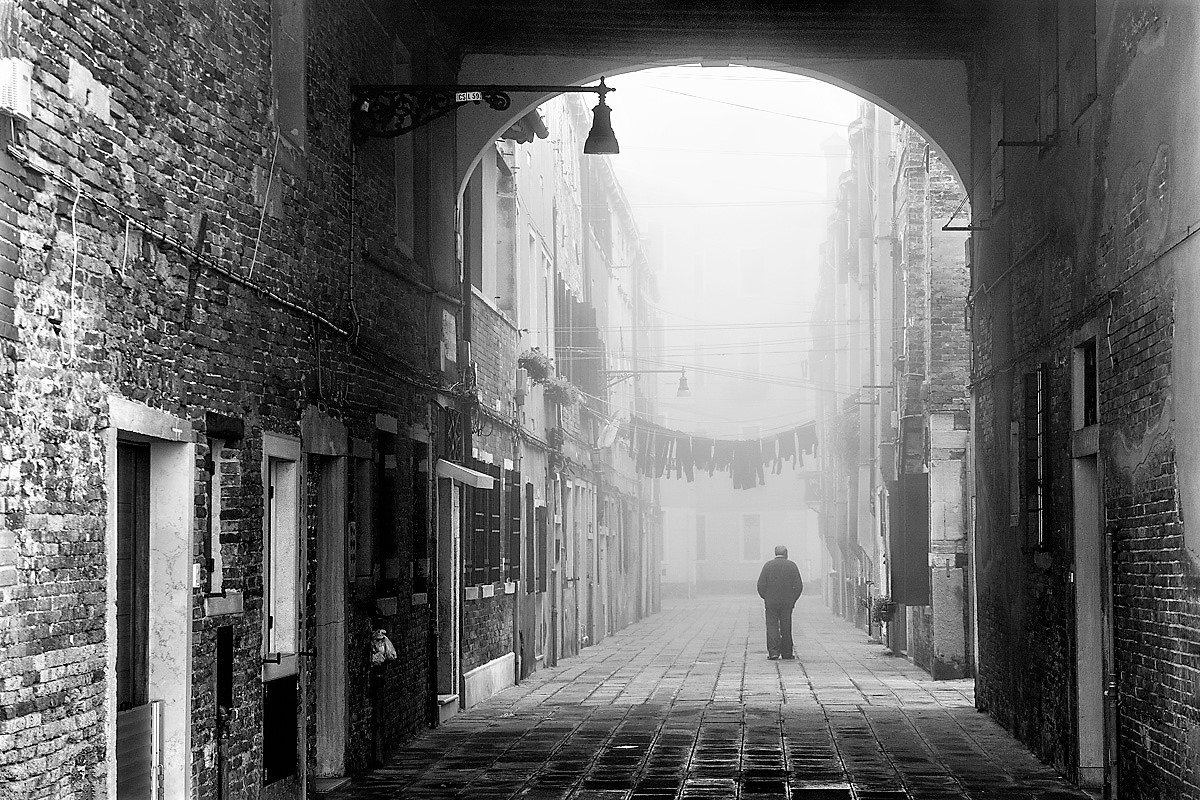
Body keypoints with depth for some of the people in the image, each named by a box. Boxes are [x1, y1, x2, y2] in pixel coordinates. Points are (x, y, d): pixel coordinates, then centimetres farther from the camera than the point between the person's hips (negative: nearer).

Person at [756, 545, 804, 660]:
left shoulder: (768, 565, 0)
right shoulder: (792, 565, 1)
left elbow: (761, 585, -3)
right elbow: (799, 585, -1)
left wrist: (765, 598, 8)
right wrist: (793, 599, 8)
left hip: (771, 602, -1)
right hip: (787, 603, 1)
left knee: (772, 625, 1)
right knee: (786, 627, 9)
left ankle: (773, 651, -12)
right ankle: (787, 653, 13)